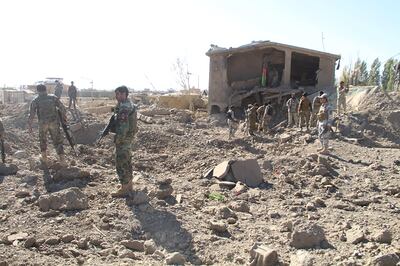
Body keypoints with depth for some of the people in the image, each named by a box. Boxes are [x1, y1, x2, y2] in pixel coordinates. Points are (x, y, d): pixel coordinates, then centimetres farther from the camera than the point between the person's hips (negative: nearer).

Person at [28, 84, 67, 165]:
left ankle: (44, 157, 27)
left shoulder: (35, 101, 2)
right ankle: (62, 159, 0)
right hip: (54, 122, 1)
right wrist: (64, 117, 16)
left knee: (42, 139, 23)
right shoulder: (53, 97, 5)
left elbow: (31, 114, -4)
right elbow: (62, 108, 2)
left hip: (43, 123, 0)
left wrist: (30, 126, 4)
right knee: (57, 140, 7)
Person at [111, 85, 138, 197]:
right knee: (127, 162, 18)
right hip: (129, 138, 10)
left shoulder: (124, 107, -21)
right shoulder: (130, 104, 12)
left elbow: (124, 126, -25)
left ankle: (124, 189, 3)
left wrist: (118, 139, -20)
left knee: (121, 163, -4)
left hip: (123, 139, -10)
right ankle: (129, 185, 28)